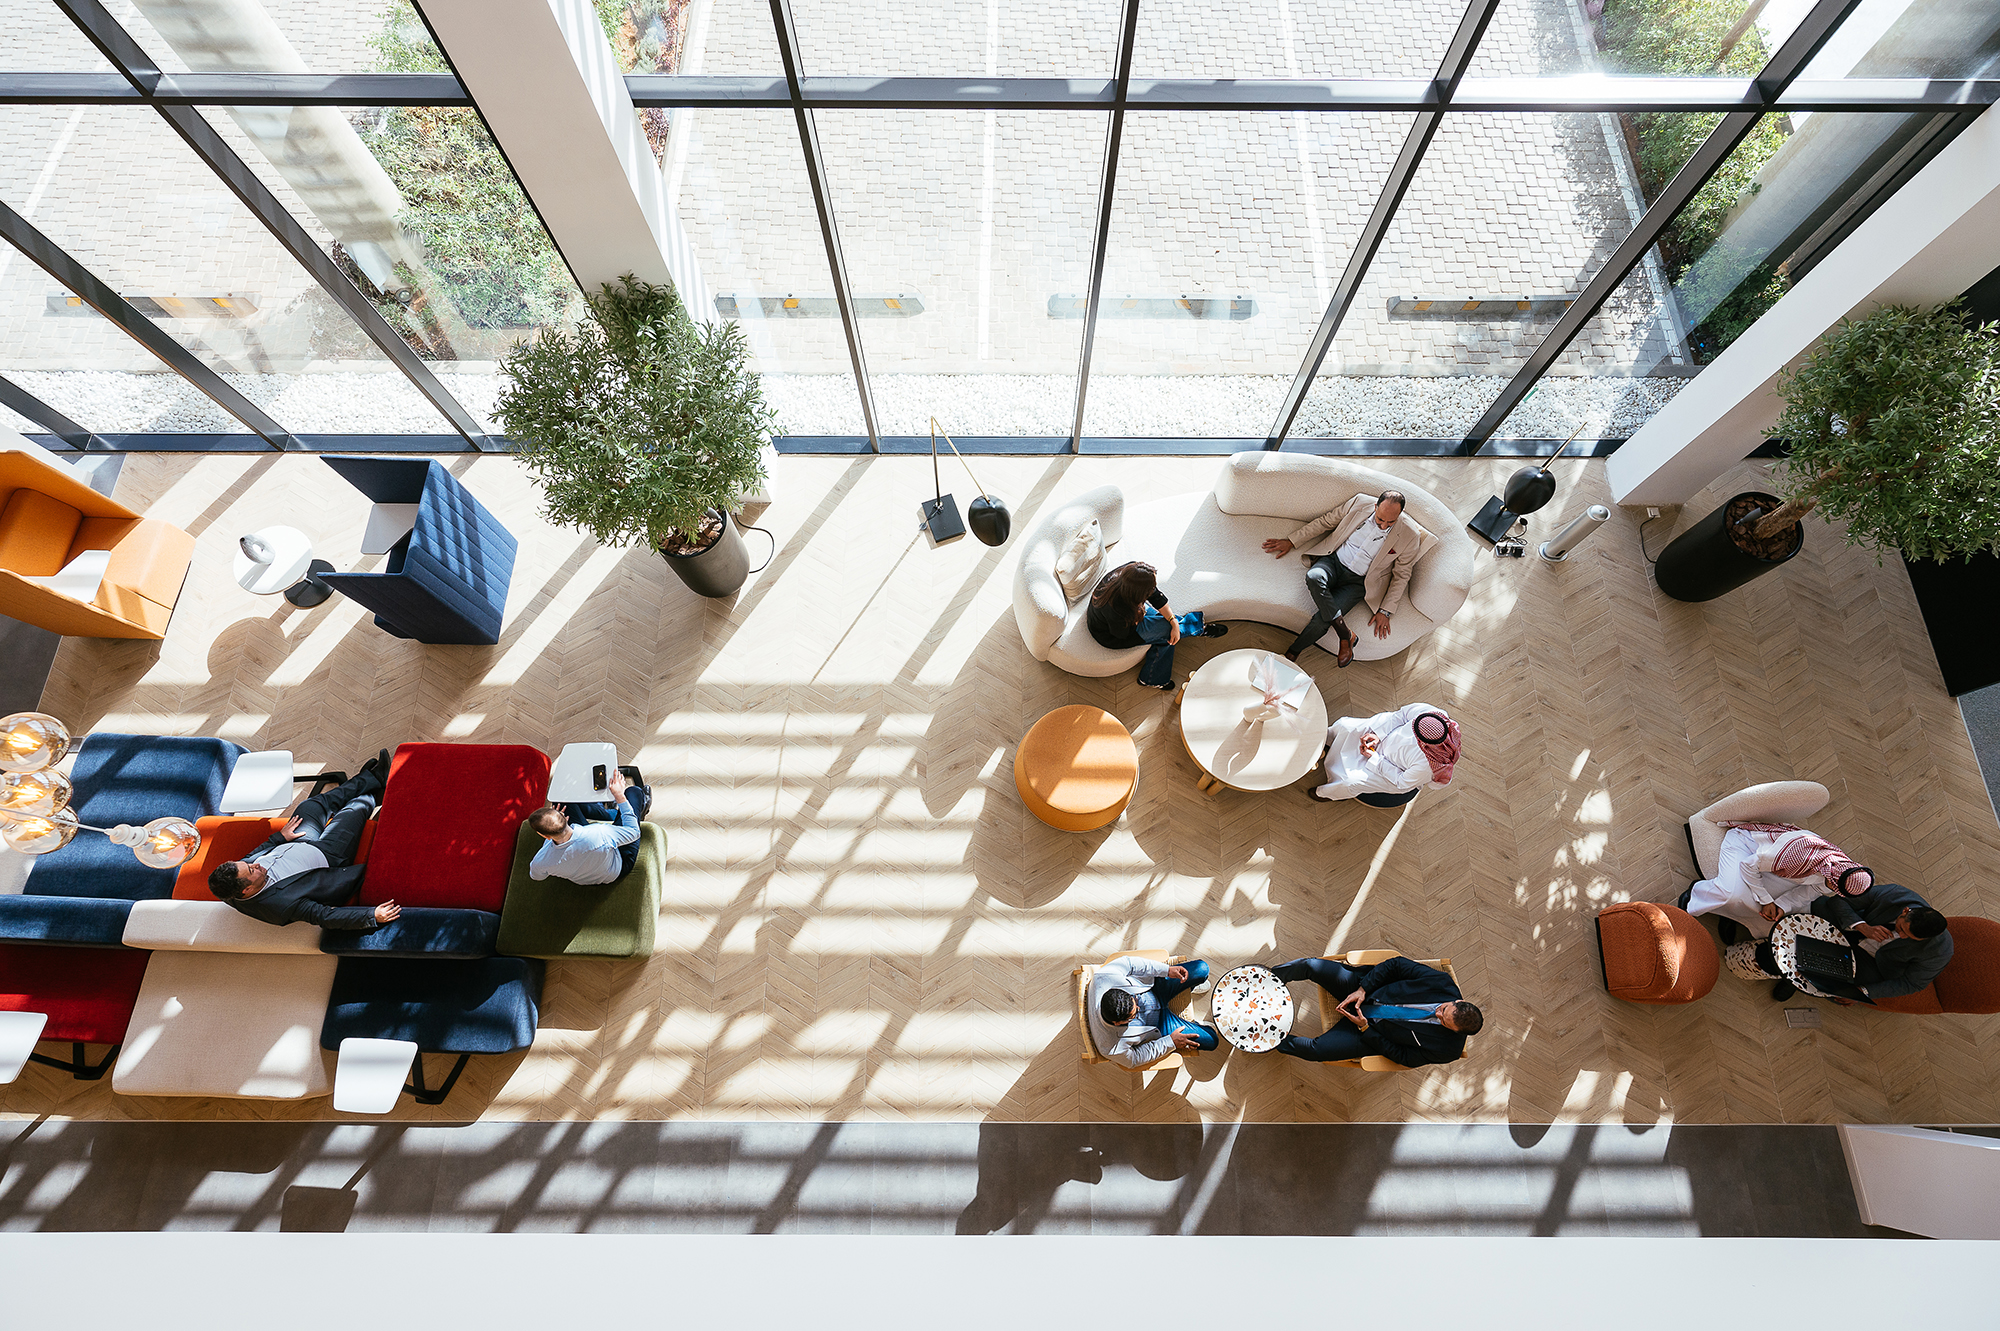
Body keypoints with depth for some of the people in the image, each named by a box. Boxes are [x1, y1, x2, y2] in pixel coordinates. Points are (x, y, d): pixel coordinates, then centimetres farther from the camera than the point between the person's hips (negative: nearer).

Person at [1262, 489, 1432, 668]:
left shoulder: (1410, 536, -10)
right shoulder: (1361, 502, -6)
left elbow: (1401, 576, -1)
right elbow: (1325, 522, 6)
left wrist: (1385, 611, -3)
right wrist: (1292, 541, 5)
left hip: (1358, 582, -2)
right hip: (1334, 561, 2)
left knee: (1322, 619, -25)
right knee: (1313, 576, -35)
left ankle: (1292, 652, 1)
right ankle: (1345, 634, -21)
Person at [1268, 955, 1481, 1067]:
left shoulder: (1448, 1049, -18)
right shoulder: (1442, 983, -15)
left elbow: (1403, 1057, -11)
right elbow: (1397, 964, -7)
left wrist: (1364, 1028, -18)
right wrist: (1362, 990, -14)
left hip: (1373, 1034, -2)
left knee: (1316, 1051, -22)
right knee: (1311, 965, -19)